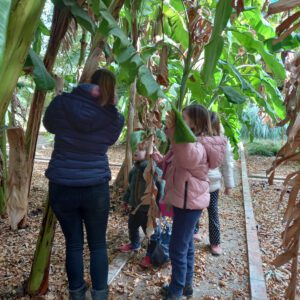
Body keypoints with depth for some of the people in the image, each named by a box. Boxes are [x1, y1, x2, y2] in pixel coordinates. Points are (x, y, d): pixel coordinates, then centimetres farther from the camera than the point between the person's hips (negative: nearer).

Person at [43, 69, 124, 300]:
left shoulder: (62, 103, -5)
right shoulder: (114, 118, -5)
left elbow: (49, 125, 13)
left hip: (61, 187, 1)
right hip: (96, 188, -1)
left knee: (73, 244, 16)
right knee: (98, 245, 16)